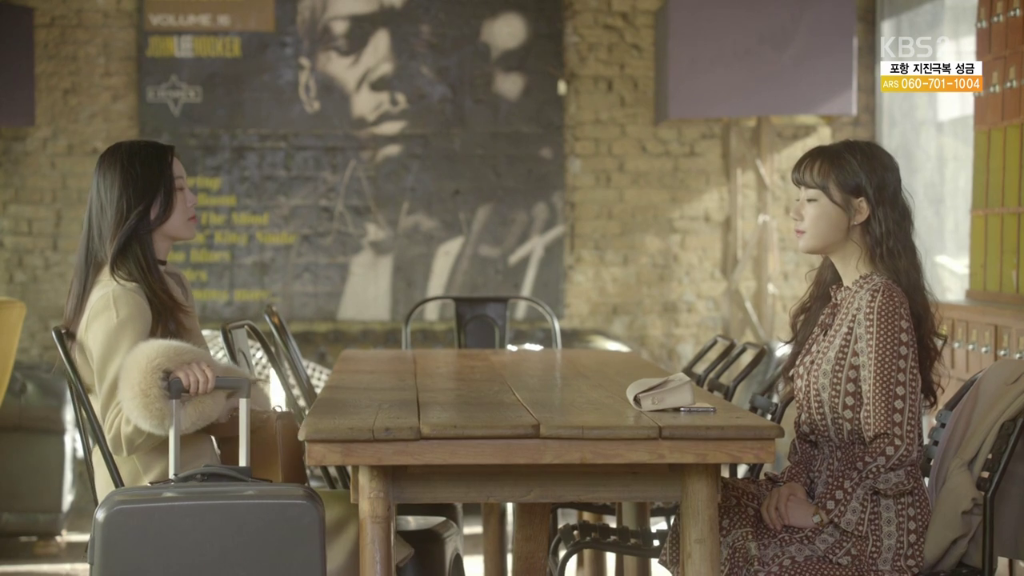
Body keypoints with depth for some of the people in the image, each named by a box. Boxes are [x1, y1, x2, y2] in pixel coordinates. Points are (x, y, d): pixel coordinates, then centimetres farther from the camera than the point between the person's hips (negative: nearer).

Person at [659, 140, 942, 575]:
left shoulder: (880, 301, -18)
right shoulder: (834, 296, 11)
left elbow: (892, 444, -21)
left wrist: (821, 511, -15)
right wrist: (795, 480, -2)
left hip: (873, 526, -8)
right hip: (827, 492, 8)